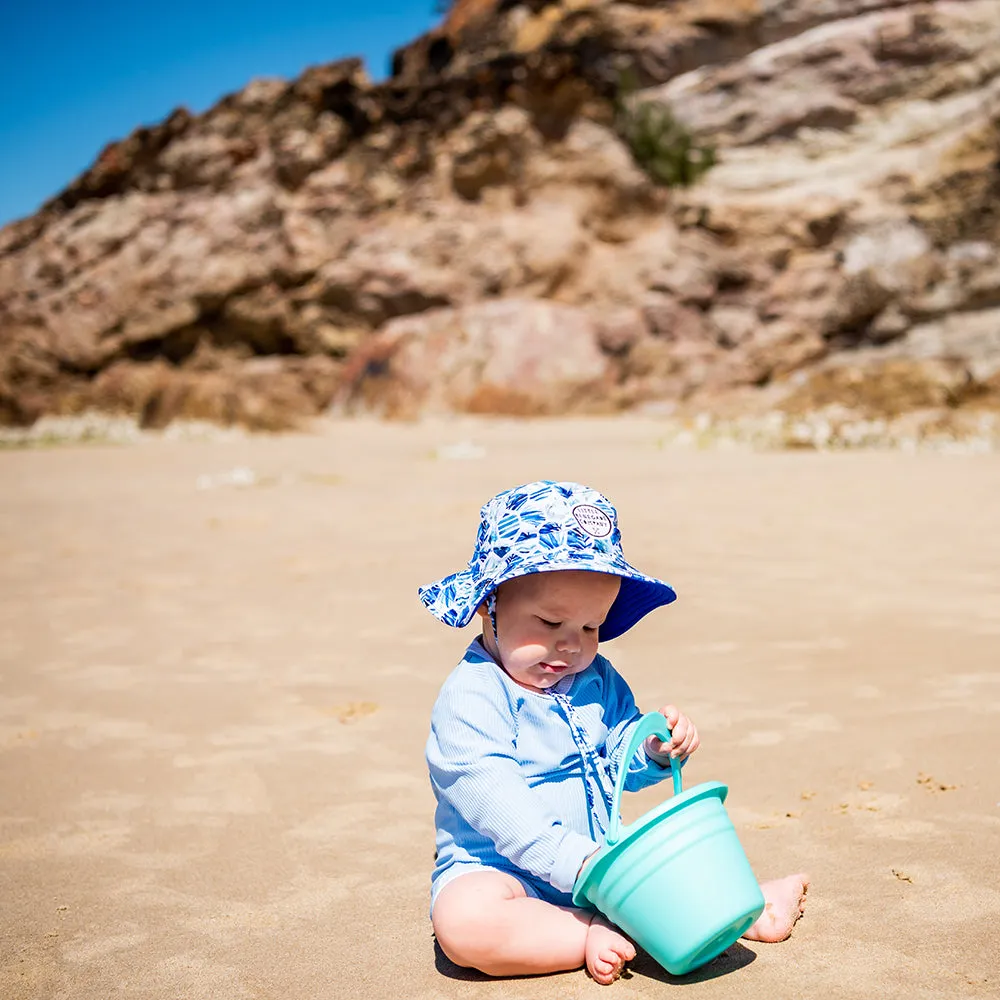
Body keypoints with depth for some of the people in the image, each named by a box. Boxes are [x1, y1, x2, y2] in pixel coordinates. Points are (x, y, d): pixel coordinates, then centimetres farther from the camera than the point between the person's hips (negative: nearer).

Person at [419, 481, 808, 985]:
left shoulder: (597, 680, 5)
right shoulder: (470, 698, -20)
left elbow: (621, 763, 10)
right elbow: (498, 805, -28)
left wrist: (657, 749, -13)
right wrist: (574, 860, -36)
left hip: (599, 855, 7)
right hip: (502, 867, -7)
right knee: (463, 922, -35)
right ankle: (597, 936, -29)